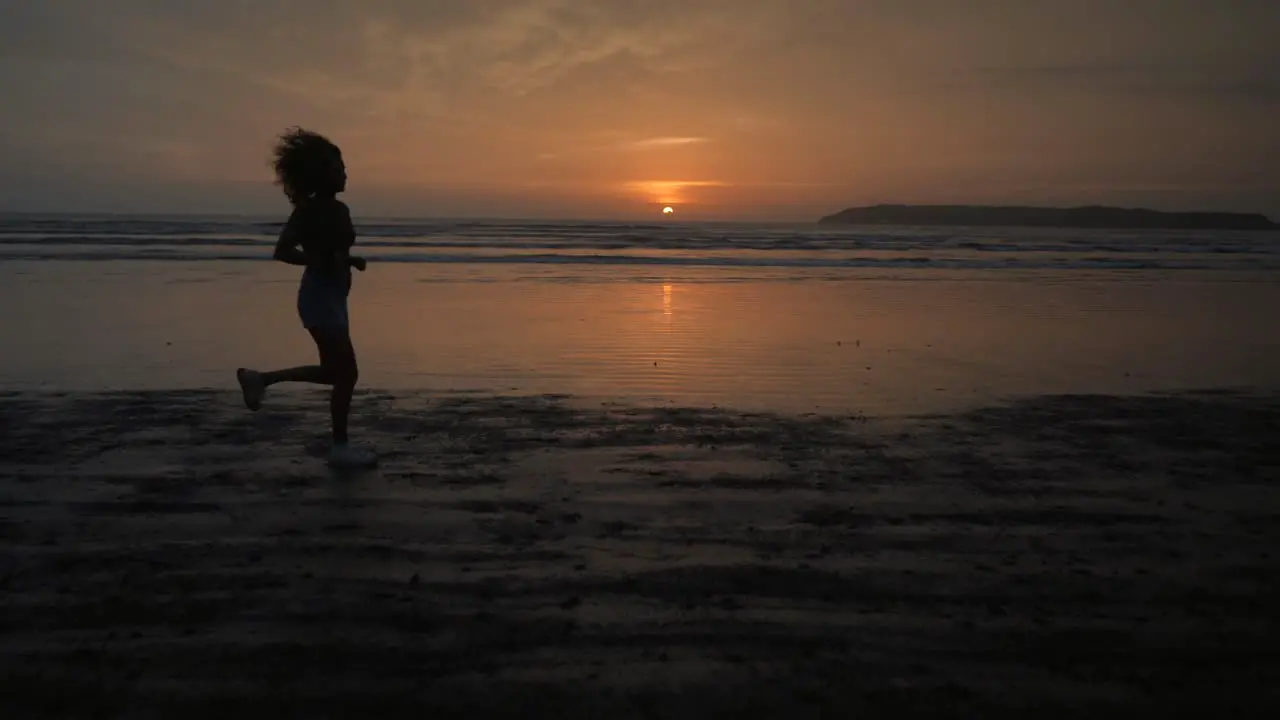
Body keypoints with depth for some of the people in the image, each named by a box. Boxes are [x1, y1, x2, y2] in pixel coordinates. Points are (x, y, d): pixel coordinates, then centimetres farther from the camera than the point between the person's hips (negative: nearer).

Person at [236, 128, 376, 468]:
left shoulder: (338, 209, 12)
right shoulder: (309, 210, -12)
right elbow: (282, 251, -18)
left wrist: (350, 260, 6)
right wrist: (322, 262, -24)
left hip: (332, 299, 9)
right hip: (320, 300, -9)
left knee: (334, 371, 16)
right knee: (346, 374, -5)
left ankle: (259, 378, 27)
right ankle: (340, 447, 7)